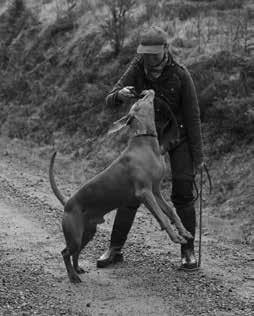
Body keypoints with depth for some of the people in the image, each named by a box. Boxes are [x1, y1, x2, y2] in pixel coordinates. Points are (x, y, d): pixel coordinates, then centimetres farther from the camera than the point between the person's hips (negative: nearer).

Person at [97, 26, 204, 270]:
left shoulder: (181, 76, -25)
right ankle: (115, 249, 3)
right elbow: (110, 102, -20)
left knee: (182, 194, -11)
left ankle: (188, 251, 3)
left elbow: (192, 116, -18)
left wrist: (198, 156, -15)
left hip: (179, 137, -2)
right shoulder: (137, 69, -19)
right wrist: (120, 95, -46)